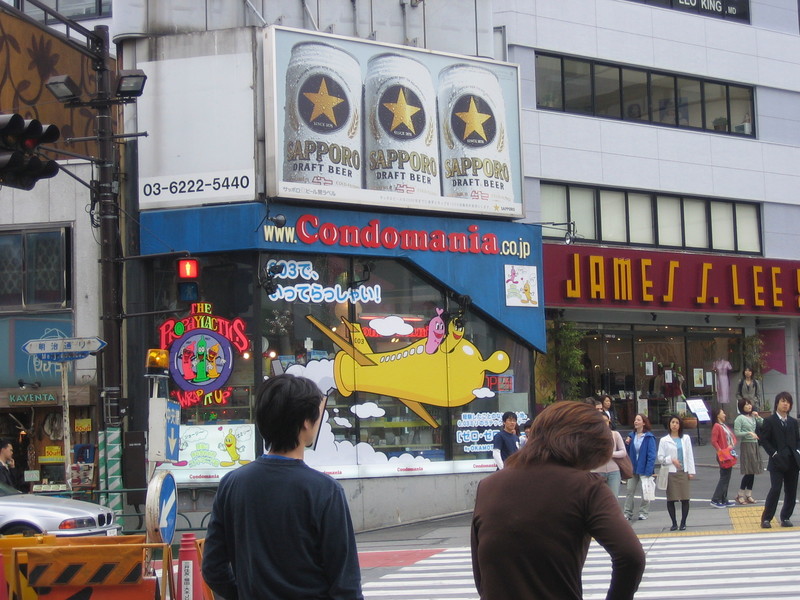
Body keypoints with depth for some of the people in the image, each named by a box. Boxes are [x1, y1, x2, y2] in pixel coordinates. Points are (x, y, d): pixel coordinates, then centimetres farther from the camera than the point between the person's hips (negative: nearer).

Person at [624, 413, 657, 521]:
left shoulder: (649, 437, -10)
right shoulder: (631, 436, 6)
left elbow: (651, 455, -13)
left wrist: (648, 471, -18)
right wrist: (627, 444, -5)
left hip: (644, 469, -5)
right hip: (633, 468, 5)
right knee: (630, 490, 4)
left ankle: (643, 512, 17)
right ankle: (628, 513, 8)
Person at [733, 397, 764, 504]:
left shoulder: (753, 417, 10)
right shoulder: (740, 419, -7)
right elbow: (737, 433, -13)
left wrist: (758, 417, 2)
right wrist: (749, 433, -21)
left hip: (755, 445, 7)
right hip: (746, 445, -6)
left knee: (753, 471, 7)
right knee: (748, 471, -8)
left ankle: (749, 494, 13)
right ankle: (740, 495, 1)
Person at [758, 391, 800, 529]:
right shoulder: (770, 421, -2)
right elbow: (763, 440, -5)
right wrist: (774, 454, -12)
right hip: (777, 461, -5)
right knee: (775, 489, -14)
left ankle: (785, 517, 16)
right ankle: (766, 519, -7)